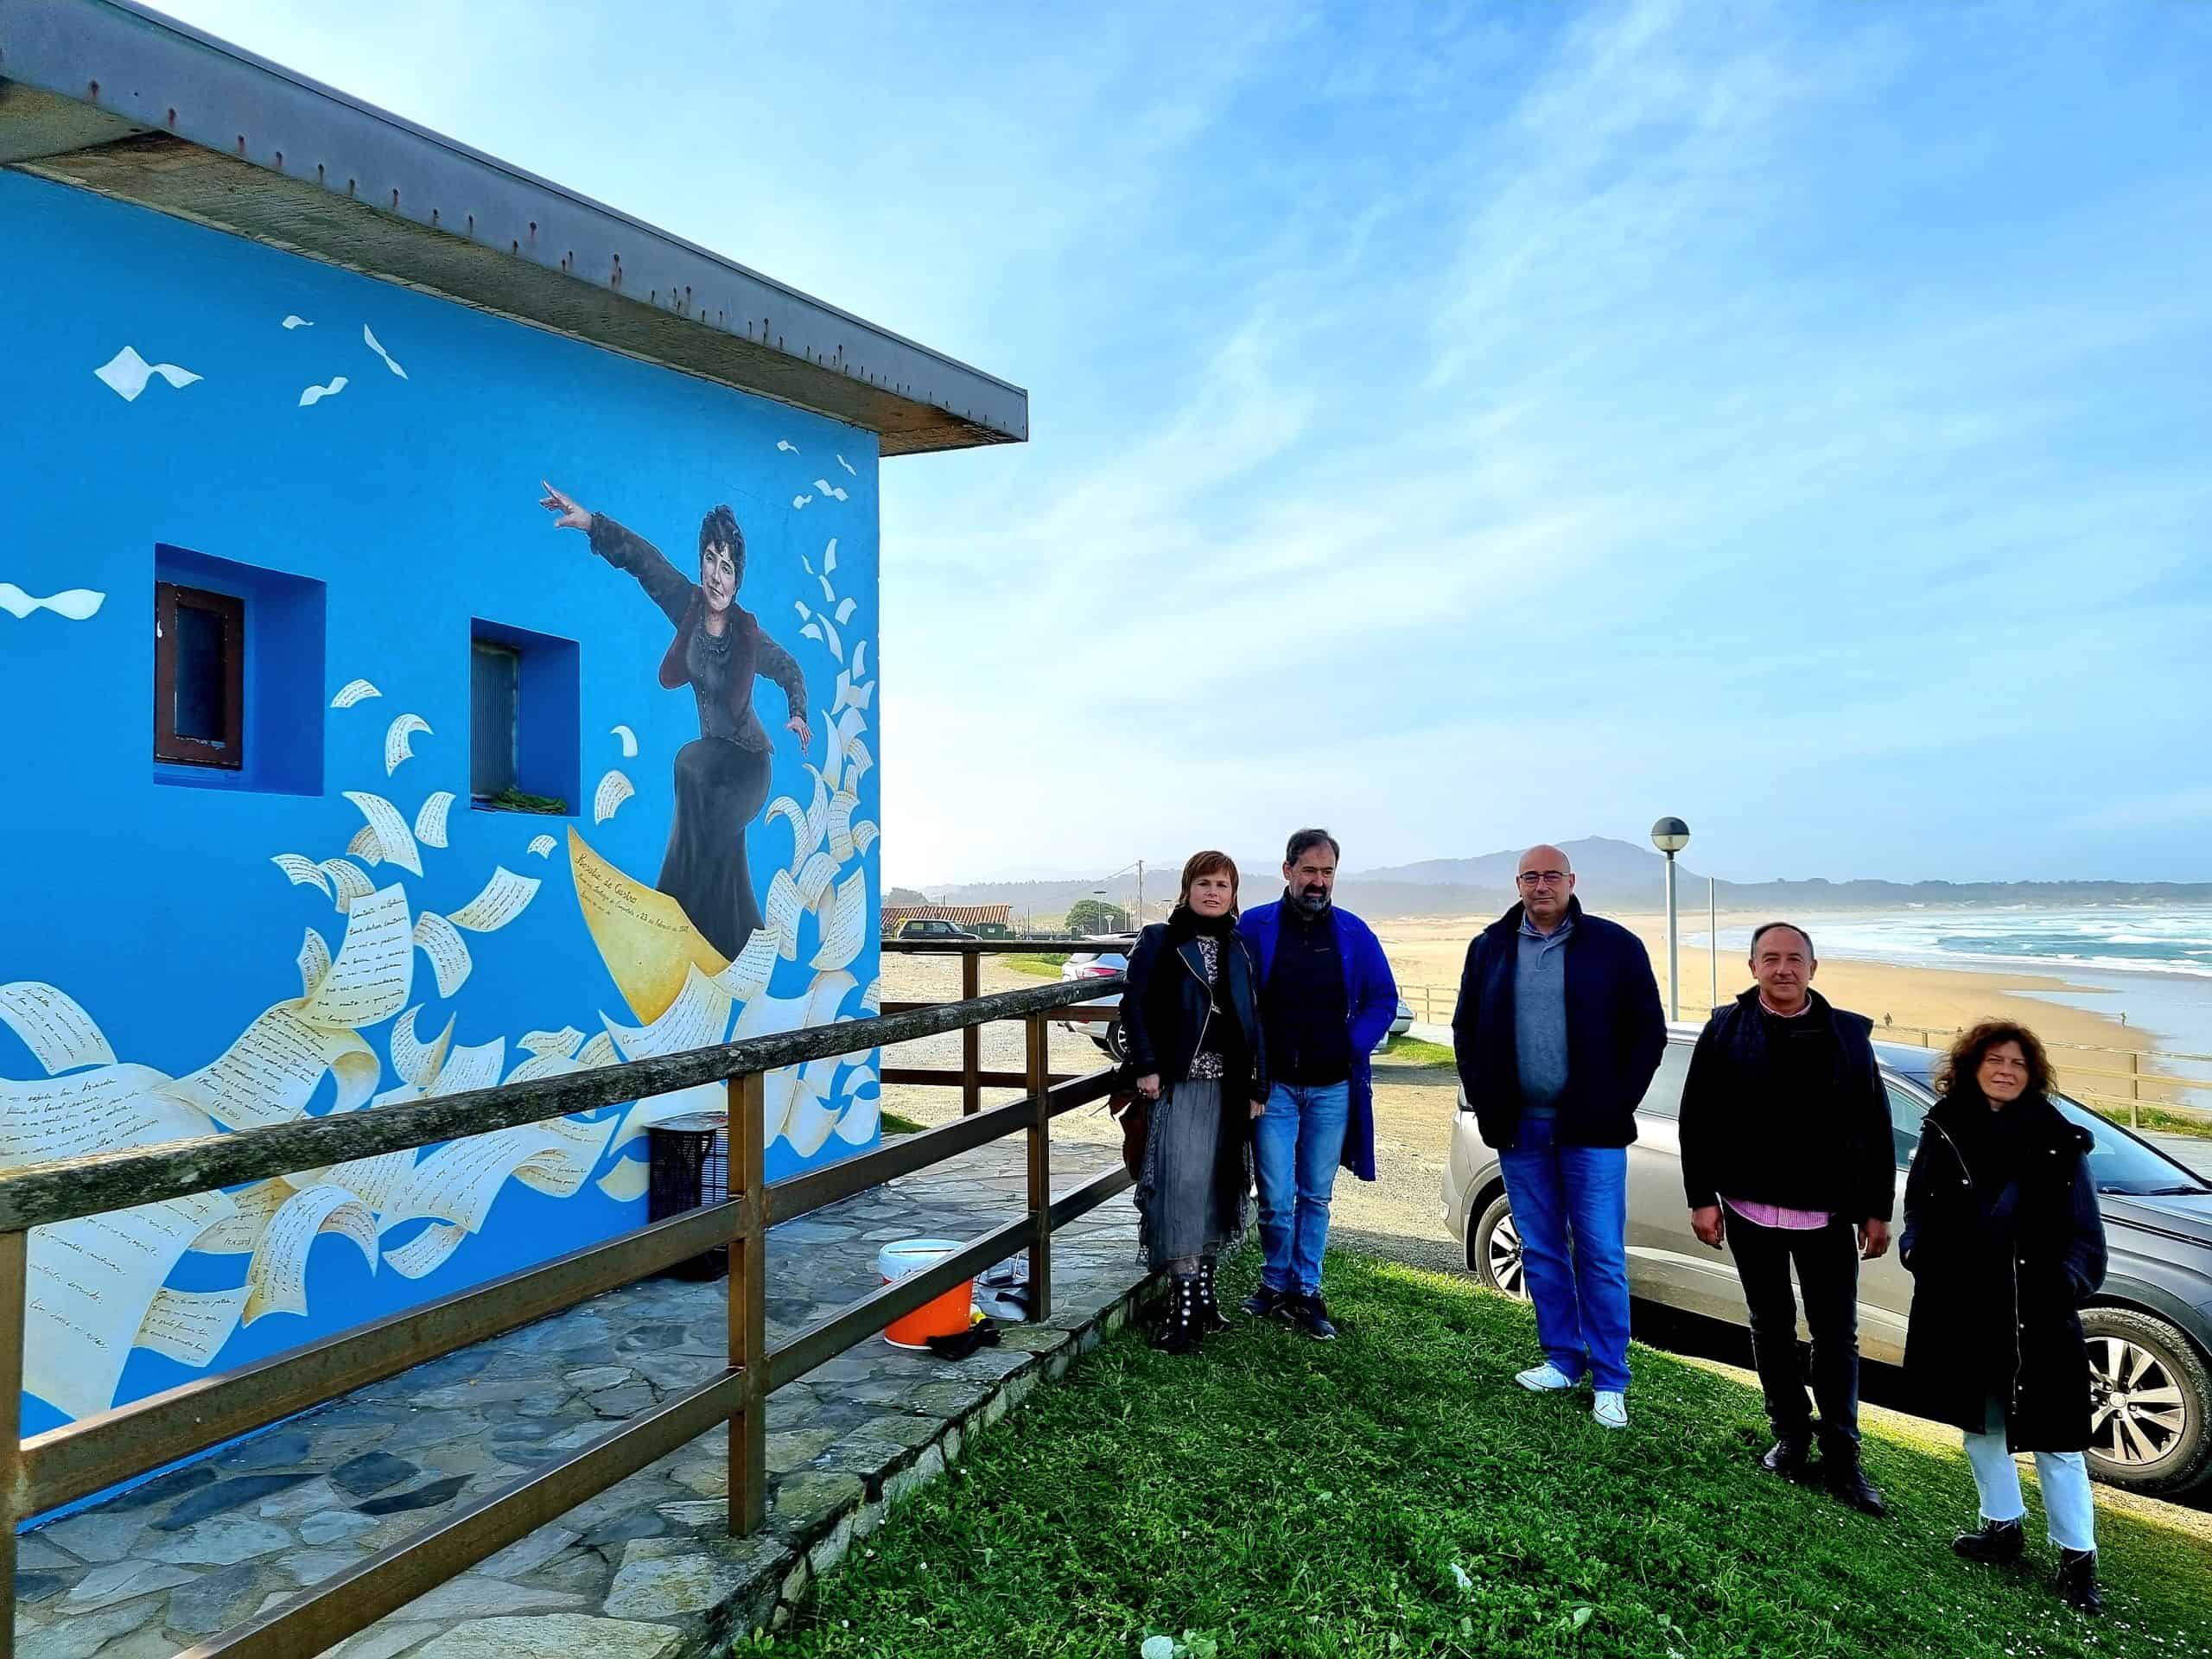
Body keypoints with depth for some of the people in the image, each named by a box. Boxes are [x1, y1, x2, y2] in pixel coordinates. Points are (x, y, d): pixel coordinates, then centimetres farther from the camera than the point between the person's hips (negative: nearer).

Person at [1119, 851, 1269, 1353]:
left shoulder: (1238, 950, 12)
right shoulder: (1159, 941, 0)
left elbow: (1252, 1021, 12)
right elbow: (1134, 1006, -5)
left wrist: (1256, 1086, 7)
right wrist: (1146, 1067, -13)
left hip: (1226, 1086, 5)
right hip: (1177, 1083, -5)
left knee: (1216, 1186, 10)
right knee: (1182, 1183, -12)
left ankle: (1203, 1289, 23)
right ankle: (1184, 1302, -8)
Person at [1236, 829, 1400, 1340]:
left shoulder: (1354, 933, 3)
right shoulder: (1255, 926, -3)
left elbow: (1383, 1000, 9)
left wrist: (1353, 1046, -4)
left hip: (1332, 1088, 2)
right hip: (1273, 1085, -2)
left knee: (1316, 1197, 11)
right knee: (1277, 1199, -1)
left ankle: (1305, 1292, 23)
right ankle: (1276, 1283, 22)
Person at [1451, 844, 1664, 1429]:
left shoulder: (1614, 946, -3)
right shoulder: (1490, 947, 6)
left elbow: (1649, 1032, 0)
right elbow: (1465, 1028, 13)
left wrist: (1619, 1105, -6)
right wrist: (1483, 1101, 4)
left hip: (1590, 1128, -3)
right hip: (1519, 1127, 3)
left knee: (1601, 1255, 1)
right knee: (1540, 1250, 11)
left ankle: (1609, 1382, 11)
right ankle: (1562, 1359, 25)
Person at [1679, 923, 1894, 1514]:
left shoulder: (1849, 1034, 2)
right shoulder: (1724, 1031, -1)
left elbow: (1875, 1129, 4)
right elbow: (1696, 1121, -1)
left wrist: (1877, 1210, 2)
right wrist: (1702, 1198, -6)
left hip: (1828, 1215, 0)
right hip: (1750, 1210, 0)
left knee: (1837, 1336, 5)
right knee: (1772, 1328, 12)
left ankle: (1842, 1458, 16)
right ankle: (1790, 1437, 27)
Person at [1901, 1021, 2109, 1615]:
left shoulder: (2057, 1141, -2)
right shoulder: (1945, 1128, 3)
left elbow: (2084, 1231, 1)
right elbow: (1919, 1203, 11)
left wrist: (2068, 1282, -12)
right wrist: (1915, 1245, -6)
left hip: (2034, 1313, -3)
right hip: (1960, 1307, 3)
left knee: (2053, 1435, 0)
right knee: (1979, 1419, 15)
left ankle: (2077, 1557, 12)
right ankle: (2002, 1527, 31)